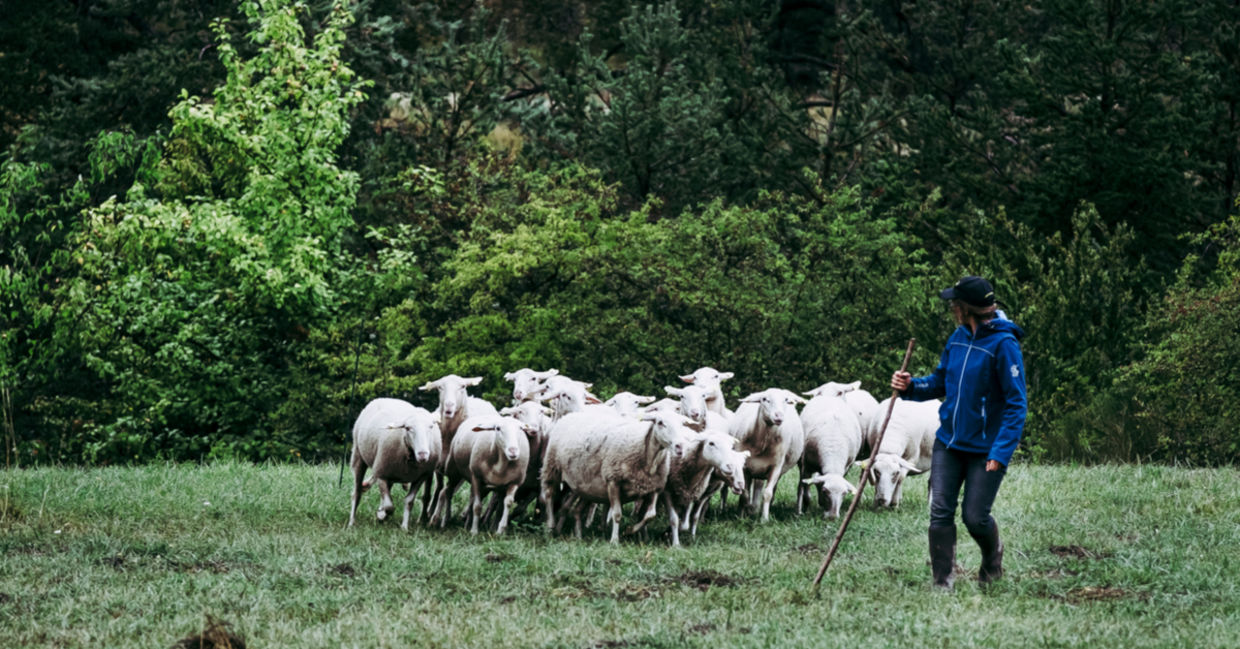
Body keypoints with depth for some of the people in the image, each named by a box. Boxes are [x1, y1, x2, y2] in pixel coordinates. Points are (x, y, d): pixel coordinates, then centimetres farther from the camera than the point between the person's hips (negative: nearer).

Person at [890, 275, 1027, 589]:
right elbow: (940, 382, 17)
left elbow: (1016, 404, -16)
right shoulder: (958, 338, 5)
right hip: (949, 442, 6)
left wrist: (1001, 453, -21)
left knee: (975, 517, 0)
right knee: (940, 512, -3)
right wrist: (911, 386, -4)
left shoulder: (1003, 345, -17)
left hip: (985, 449, -6)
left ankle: (993, 557, 33)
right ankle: (942, 583, 3)